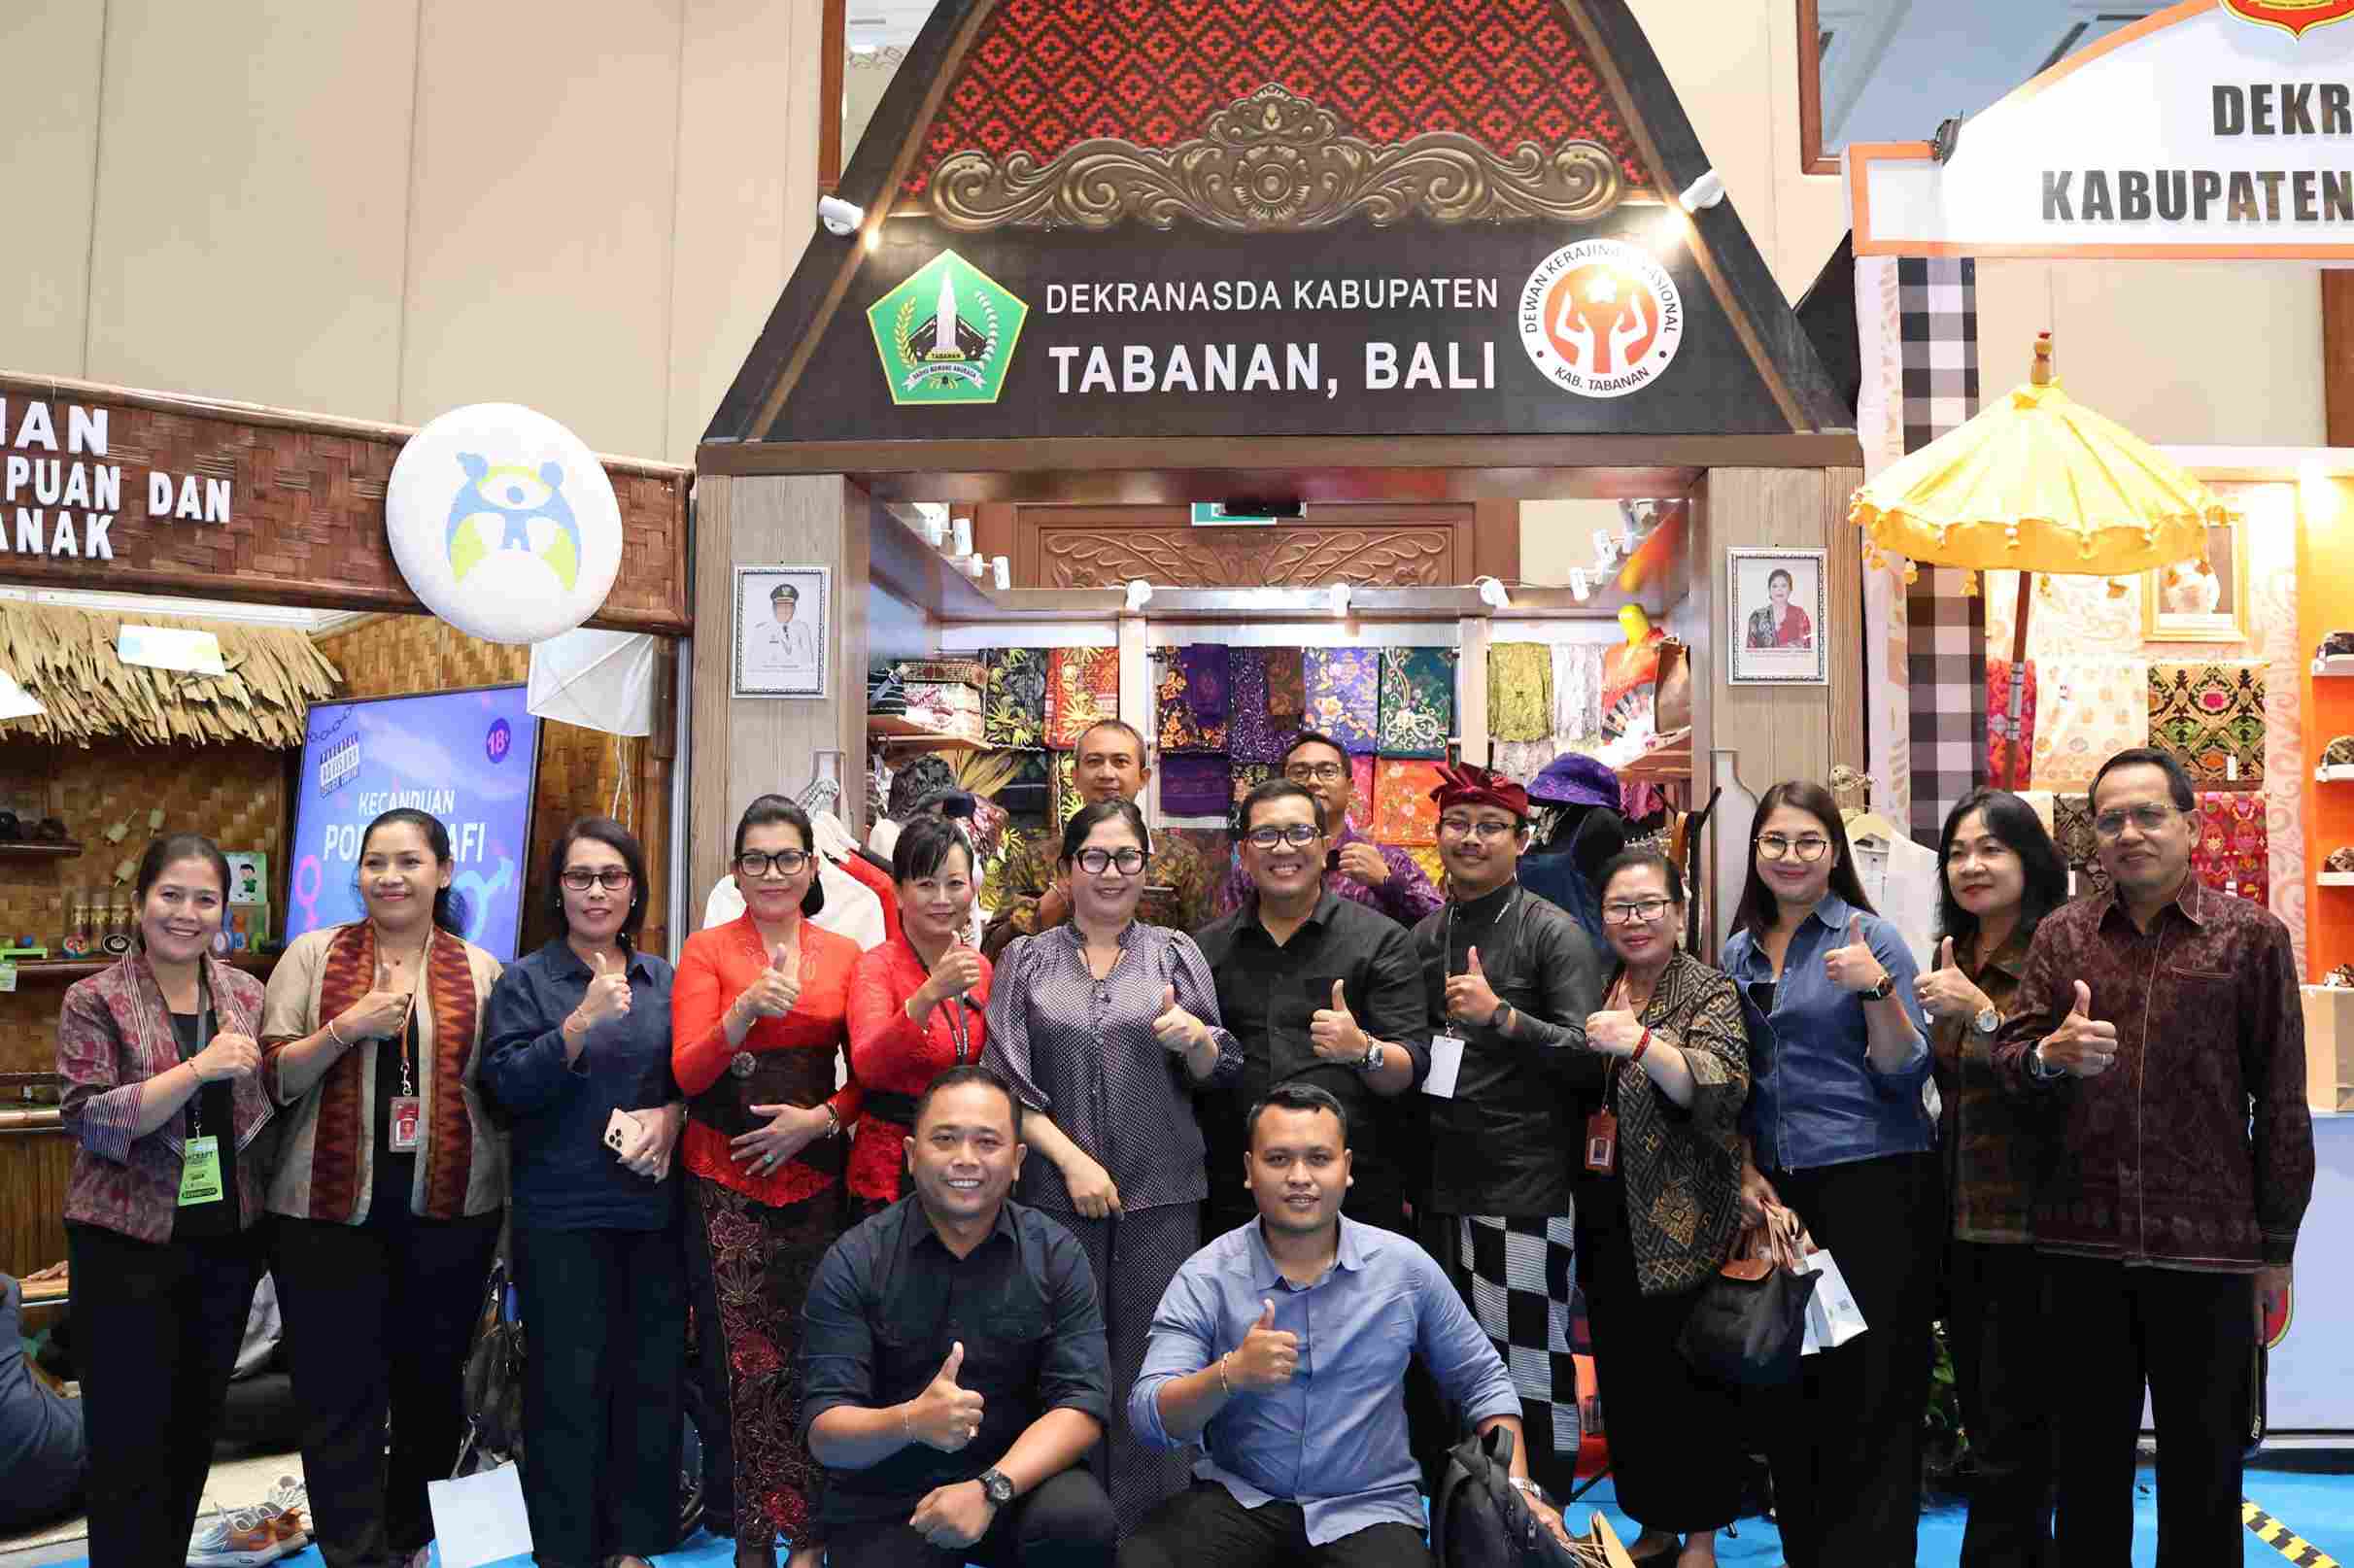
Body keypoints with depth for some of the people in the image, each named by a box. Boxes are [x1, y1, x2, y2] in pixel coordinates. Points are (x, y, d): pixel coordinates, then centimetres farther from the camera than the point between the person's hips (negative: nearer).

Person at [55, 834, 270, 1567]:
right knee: (130, 1440, 3)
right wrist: (199, 1068, -28)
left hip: (229, 1242, 4)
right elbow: (88, 1121, -17)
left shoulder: (248, 994, 4)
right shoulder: (94, 1001, -7)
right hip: (128, 1247, -4)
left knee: (196, 1429, 15)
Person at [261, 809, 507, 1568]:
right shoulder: (312, 955, 3)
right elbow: (272, 1078, -2)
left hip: (451, 1208, 1)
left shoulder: (480, 970, 4)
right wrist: (349, 1027, -17)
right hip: (330, 1206, -1)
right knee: (339, 1392, 0)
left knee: (432, 1381, 14)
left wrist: (509, 1202, 1)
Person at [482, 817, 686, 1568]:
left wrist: (673, 1113, -6)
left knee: (652, 1373, 8)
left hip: (653, 1205, 4)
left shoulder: (662, 978, 10)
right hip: (561, 1214, -3)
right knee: (568, 1381, 0)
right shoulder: (525, 981, 0)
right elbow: (508, 1085, -12)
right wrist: (584, 1020, -23)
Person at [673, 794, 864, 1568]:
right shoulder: (707, 949, 2)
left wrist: (822, 1117, -8)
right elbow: (688, 1072, -6)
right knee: (741, 1357, -3)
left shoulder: (843, 954, 8)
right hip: (725, 1177, -2)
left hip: (814, 1174, 2)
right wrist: (745, 1012, -22)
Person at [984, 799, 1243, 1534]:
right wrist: (1072, 1160, -9)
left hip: (1160, 1194, 0)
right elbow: (1006, 1080, 2)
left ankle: (1149, 1526, 13)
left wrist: (1195, 1039, -16)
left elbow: (1217, 1075, 6)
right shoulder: (1028, 960, 7)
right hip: (1055, 1190, 0)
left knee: (1151, 1363, -1)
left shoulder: (1175, 954, 7)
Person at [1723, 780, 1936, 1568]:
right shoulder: (1738, 952, 11)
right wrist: (1748, 1174, 6)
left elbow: (1905, 1074, -9)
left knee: (1871, 1394, -2)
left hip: (1875, 1185, -5)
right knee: (1788, 1391, 9)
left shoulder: (1872, 938, -3)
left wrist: (1876, 988, -23)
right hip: (1779, 1195, 5)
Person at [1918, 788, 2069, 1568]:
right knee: (1982, 1419, 16)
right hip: (1959, 1216, 8)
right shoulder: (1953, 956, 10)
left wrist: (1980, 1009, -24)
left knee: (2013, 1430, 0)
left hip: (2027, 1219, -8)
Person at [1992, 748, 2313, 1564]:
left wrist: (2276, 1247, 1)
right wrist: (2048, 1054, -21)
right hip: (2082, 1246, 2)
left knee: (2203, 1473, 11)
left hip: (2209, 1249, -2)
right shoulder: (2061, 934, 6)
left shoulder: (2251, 936, 0)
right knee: (2089, 1464, 14)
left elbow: (2281, 1102, 1)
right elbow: (2006, 1060, 3)